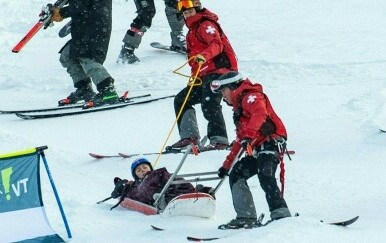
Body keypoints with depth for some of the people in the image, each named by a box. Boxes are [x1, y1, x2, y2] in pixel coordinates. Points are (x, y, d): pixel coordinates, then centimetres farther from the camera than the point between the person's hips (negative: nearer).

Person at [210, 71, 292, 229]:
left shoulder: (251, 97, -1)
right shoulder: (238, 107, 30)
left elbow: (260, 114, -26)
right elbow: (239, 140, 35)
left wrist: (249, 135, -39)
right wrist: (227, 164, 35)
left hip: (271, 142, -11)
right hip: (258, 150, 11)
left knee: (265, 176, -29)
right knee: (236, 175, 5)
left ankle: (281, 214, -39)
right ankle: (246, 217, -2)